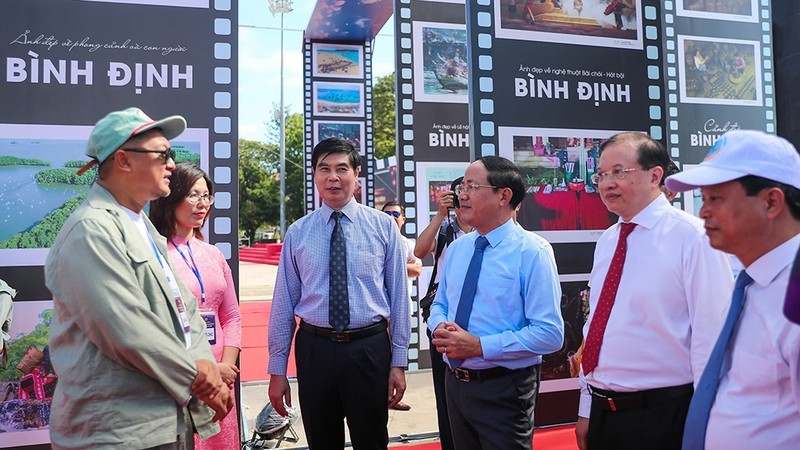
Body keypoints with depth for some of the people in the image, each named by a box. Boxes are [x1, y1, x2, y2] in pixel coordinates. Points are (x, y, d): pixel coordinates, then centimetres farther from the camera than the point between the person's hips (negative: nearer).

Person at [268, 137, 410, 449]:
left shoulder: (384, 227, -2)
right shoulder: (297, 233, 2)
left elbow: (399, 295, -1)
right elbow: (283, 301, 3)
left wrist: (399, 362, -3)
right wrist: (277, 370, 4)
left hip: (370, 349, -1)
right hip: (314, 349, 1)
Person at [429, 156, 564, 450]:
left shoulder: (532, 252, -15)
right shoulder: (456, 248, 6)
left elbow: (550, 333, -19)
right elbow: (439, 304, 15)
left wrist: (480, 346, -23)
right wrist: (440, 327, -9)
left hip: (504, 390, -6)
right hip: (455, 382, 6)